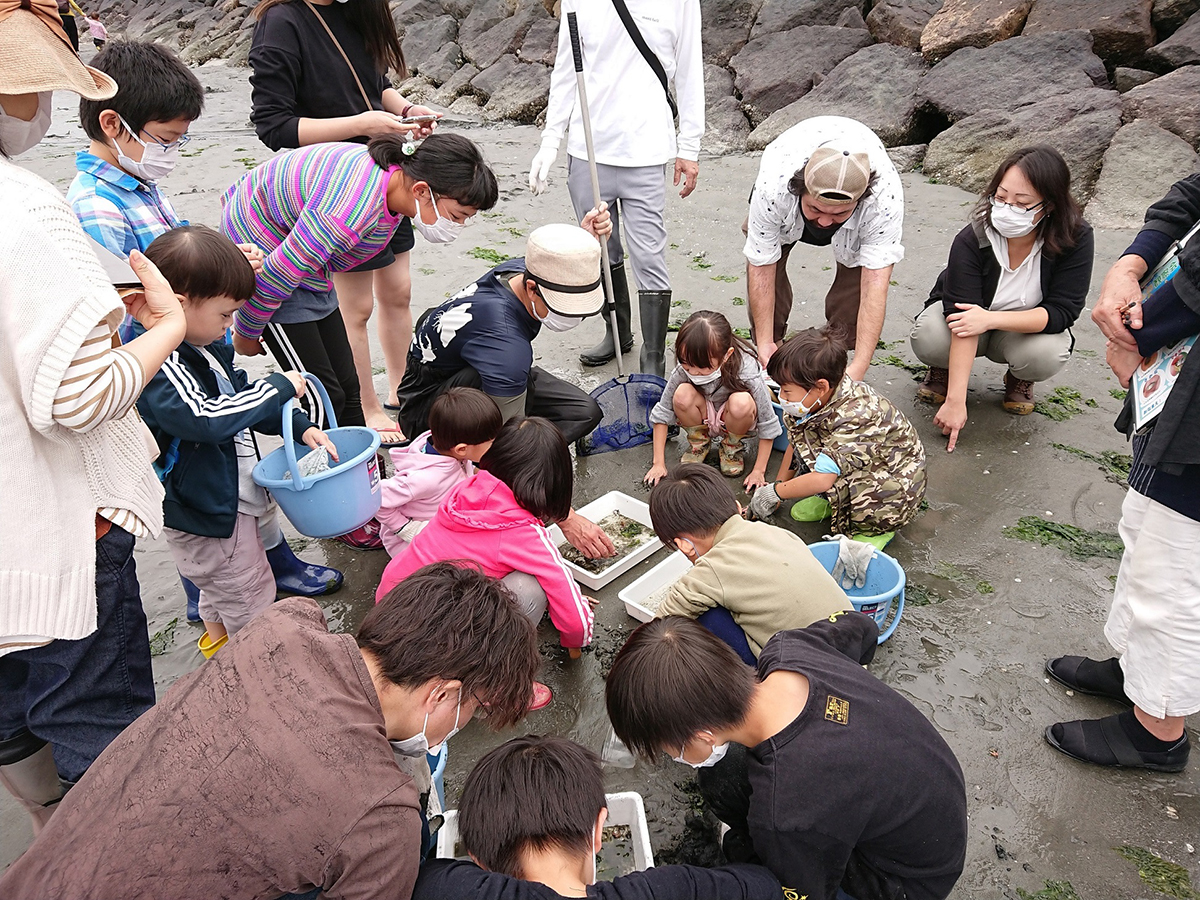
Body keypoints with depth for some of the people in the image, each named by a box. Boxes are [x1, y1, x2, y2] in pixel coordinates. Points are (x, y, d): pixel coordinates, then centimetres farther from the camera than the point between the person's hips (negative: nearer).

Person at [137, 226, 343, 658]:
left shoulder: (206, 346, 0)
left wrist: (300, 427, 0)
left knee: (223, 584, 33)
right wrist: (279, 387, -31)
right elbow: (206, 417, -43)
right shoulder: (158, 364, -32)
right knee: (252, 598, 9)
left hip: (227, 496, 10)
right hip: (203, 511, -10)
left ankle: (217, 639, 57)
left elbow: (238, 394, 11)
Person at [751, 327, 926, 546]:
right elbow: (796, 442, 4)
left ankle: (879, 526, -4)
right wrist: (780, 483, 4)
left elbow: (821, 479, -38)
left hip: (898, 483, -8)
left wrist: (775, 492, -24)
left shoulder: (855, 416, -36)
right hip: (861, 467, 8)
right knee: (797, 426, -10)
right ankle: (829, 498, 7)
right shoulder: (821, 397, -12)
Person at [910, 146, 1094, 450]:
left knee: (1047, 355, -33)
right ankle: (944, 368, 6)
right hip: (972, 319, -1)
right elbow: (962, 321, -35)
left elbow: (1062, 311, -23)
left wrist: (992, 319, -39)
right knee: (928, 339, -34)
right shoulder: (971, 240, -28)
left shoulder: (1075, 239, -24)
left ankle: (1020, 379, 6)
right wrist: (955, 400, -41)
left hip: (1029, 326, 1)